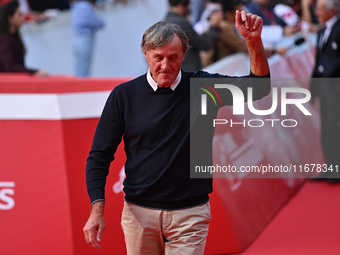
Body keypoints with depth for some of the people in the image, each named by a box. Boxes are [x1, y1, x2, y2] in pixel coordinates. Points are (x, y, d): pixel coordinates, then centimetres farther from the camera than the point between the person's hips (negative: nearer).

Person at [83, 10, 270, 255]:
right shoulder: (124, 94, 0)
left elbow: (258, 87, -11)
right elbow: (100, 156, 1)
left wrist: (254, 42, -27)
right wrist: (97, 210, -9)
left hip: (190, 214, -1)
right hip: (139, 212, 1)